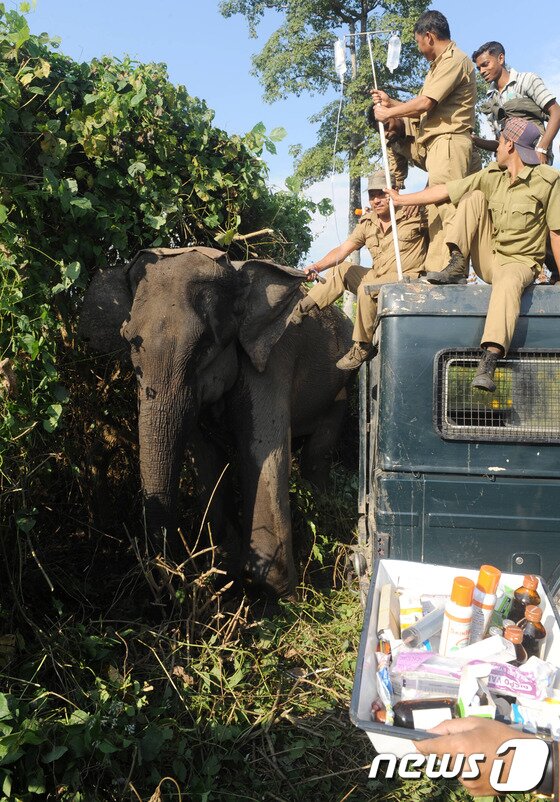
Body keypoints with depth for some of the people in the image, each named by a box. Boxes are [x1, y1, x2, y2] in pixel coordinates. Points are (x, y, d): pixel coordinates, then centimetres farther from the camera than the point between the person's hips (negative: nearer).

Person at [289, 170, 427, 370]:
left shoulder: (413, 214, -9)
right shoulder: (367, 223, 6)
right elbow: (342, 250, -1)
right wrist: (318, 266, -17)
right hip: (377, 279, 7)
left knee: (367, 288, -32)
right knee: (341, 270, 10)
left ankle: (362, 347, -21)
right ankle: (305, 306, 5)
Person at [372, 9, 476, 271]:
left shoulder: (454, 59, -4)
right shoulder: (439, 64, 29)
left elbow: (425, 102, -13)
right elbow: (425, 109, 24)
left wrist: (389, 112, -2)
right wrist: (390, 102, 20)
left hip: (448, 141, -10)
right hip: (438, 144, 10)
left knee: (443, 207, -16)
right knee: (437, 210, 2)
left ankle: (440, 269, -21)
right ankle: (436, 269, 0)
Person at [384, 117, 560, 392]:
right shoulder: (492, 176, 5)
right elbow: (444, 191, 7)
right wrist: (401, 199, 9)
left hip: (520, 262, -5)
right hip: (487, 258, 5)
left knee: (508, 281, -42)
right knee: (476, 197, -8)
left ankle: (488, 361, -56)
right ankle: (456, 267, -14)